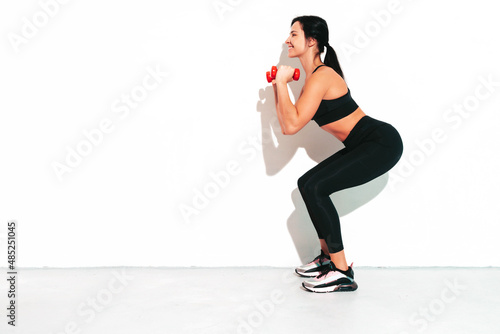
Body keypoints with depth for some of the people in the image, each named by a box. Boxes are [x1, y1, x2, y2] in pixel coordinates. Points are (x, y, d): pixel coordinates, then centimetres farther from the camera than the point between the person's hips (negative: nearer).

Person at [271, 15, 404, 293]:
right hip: (366, 144, 10)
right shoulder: (313, 77, 12)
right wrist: (277, 87, 9)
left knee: (315, 188, -19)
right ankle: (328, 257, 24)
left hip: (382, 143, -10)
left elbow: (292, 125, -26)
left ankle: (342, 273, -10)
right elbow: (286, 126, 13)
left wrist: (282, 82, -17)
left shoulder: (321, 76, -18)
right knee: (307, 183, 12)